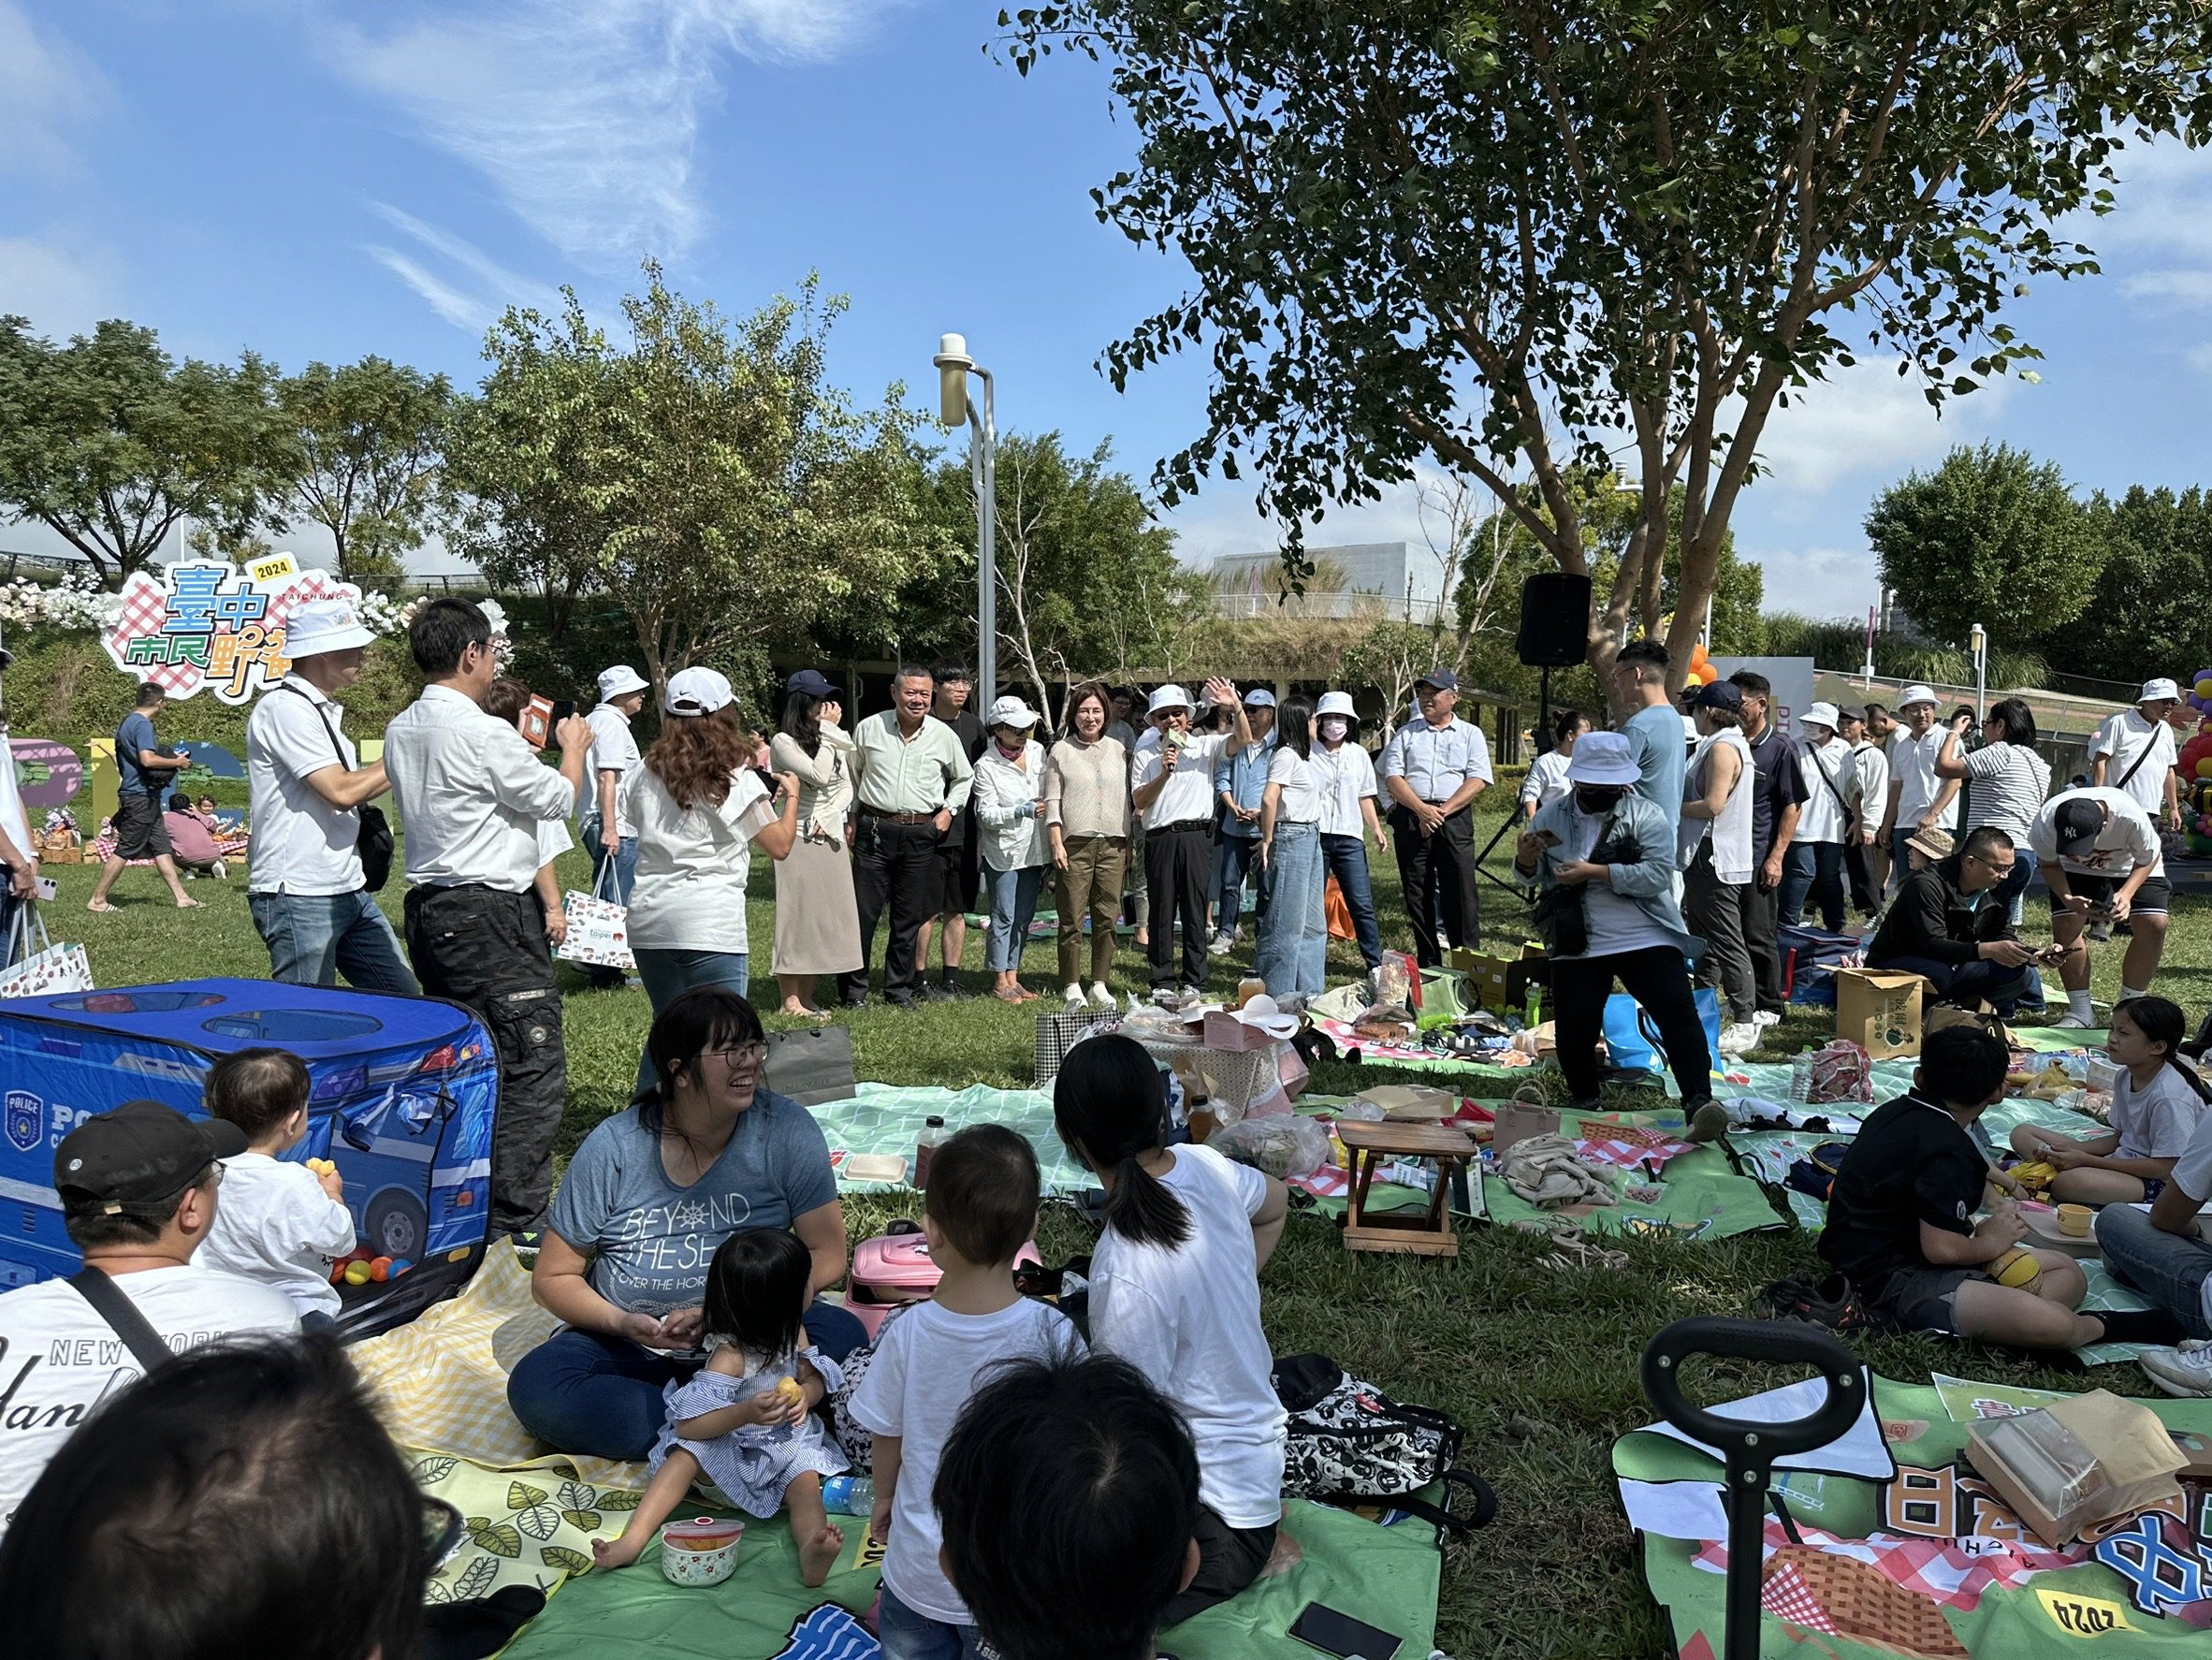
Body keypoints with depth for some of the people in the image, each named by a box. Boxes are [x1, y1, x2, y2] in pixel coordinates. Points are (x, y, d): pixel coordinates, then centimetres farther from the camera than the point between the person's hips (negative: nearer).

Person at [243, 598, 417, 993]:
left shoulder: (324, 709, 16)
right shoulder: (284, 707, -14)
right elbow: (341, 791, -19)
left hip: (350, 890, 9)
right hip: (299, 897, -9)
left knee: (402, 999, 9)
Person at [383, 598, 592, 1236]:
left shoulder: (400, 730, 10)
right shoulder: (483, 733, -17)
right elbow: (557, 800, -5)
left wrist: (524, 752, 27)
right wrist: (573, 747, 12)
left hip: (431, 907, 10)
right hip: (492, 914, -9)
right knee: (531, 1065, -4)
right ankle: (517, 1219, -1)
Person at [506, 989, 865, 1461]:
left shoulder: (786, 1130, -10)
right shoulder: (612, 1148, -9)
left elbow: (827, 1257, -9)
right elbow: (552, 1277, -1)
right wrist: (622, 1323, -20)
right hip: (632, 1348, 1)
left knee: (841, 1335, -28)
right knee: (535, 1387, -26)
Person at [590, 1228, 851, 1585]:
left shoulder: (792, 1330, -6)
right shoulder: (730, 1356, -26)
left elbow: (814, 1377, 5)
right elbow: (686, 1425, -30)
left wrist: (805, 1394, -20)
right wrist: (745, 1413, -45)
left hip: (788, 1441, 3)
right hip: (730, 1450, -3)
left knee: (805, 1479, -25)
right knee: (687, 1454, -29)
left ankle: (811, 1554, -50)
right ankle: (633, 1539, -32)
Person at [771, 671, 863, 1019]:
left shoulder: (832, 743, 15)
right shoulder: (783, 742, -8)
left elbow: (847, 787, 14)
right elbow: (819, 776, -20)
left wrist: (829, 816, -3)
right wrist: (829, 731, -15)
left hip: (830, 838, 7)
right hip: (798, 840, -7)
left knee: (826, 915, 6)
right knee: (797, 915, -5)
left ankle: (806, 997, 14)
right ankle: (790, 1001, 0)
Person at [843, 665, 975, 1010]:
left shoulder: (945, 736, 4)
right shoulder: (869, 729, 1)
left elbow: (963, 778, 19)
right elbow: (851, 775, 13)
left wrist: (949, 810, 7)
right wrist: (850, 817, 9)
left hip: (922, 835, 1)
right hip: (874, 830, -1)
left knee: (909, 917, 7)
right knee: (863, 912, -2)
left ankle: (899, 989, 18)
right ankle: (854, 988, 10)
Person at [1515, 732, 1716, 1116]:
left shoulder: (1646, 816, -5)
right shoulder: (1551, 817, 6)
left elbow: (1659, 875, -17)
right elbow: (1534, 874, 13)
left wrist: (1595, 872, -22)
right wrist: (1526, 861, -12)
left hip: (1646, 940, -2)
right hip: (1576, 945, 2)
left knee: (1678, 1013, -10)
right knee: (1574, 1028, 3)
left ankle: (1698, 1100, -4)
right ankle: (1584, 1104, 25)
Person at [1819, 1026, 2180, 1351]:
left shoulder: (1895, 1111, 8)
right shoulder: (1949, 1150, -21)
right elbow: (1941, 1249, -24)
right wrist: (1991, 1242, -5)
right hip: (1891, 1283, -11)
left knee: (2068, 1273, 13)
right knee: (2052, 1324, -28)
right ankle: (2101, 1327, 4)